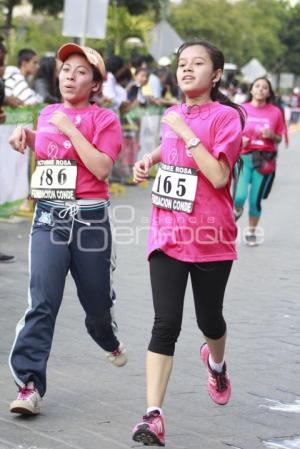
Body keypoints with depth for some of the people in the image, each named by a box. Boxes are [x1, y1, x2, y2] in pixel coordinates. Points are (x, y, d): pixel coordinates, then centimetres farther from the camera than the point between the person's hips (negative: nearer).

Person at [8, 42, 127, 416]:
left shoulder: (104, 119, -3)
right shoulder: (47, 114, 12)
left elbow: (102, 168, -16)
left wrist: (69, 128, -17)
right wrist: (27, 136, 11)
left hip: (90, 220, -2)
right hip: (48, 218, 2)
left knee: (96, 298, 13)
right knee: (42, 301, -13)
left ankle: (110, 343, 48)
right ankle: (29, 384, -17)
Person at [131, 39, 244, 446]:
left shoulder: (225, 116, -10)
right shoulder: (172, 115, 8)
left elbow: (219, 176, -21)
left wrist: (186, 133, -21)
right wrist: (150, 159, 11)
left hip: (211, 240, -3)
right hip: (168, 237, 3)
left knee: (209, 320, 14)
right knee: (166, 324, -10)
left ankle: (216, 363, 51)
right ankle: (153, 415, -14)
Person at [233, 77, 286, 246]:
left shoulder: (275, 112, 1)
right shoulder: (241, 109, -1)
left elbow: (279, 139, 9)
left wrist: (271, 135, -12)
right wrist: (239, 140, -13)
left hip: (265, 160, 1)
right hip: (243, 157, -1)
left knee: (256, 199, 4)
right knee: (239, 197, -16)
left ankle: (252, 232, 26)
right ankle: (237, 210, 21)